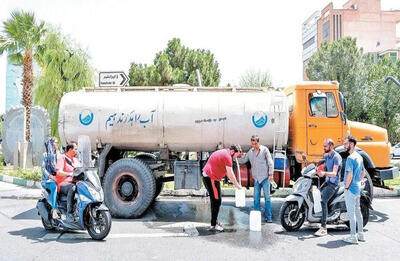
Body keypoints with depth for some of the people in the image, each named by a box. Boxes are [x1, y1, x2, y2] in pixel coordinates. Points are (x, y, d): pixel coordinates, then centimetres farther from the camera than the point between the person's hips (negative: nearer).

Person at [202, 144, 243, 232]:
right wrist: (237, 185, -3)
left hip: (208, 177, 11)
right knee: (216, 202, -7)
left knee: (215, 201, 18)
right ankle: (213, 226, -3)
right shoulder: (227, 156, -15)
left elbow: (227, 172, 22)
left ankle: (214, 222, 27)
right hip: (211, 178, -11)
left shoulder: (224, 153, 17)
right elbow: (230, 175, -14)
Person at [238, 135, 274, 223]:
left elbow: (270, 162, -2)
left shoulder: (264, 149, 0)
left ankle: (268, 216, 6)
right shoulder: (250, 152, 11)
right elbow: (243, 160, 17)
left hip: (265, 177, -4)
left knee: (267, 197, -1)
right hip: (256, 178, 4)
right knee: (256, 198, 4)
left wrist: (271, 174, -9)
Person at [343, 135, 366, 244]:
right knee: (357, 211, 17)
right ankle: (361, 234, 26)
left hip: (350, 189, -9)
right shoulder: (359, 156, 11)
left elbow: (350, 175, -24)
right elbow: (363, 173, 20)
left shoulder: (350, 158, -19)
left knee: (351, 212, -3)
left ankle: (353, 237, 3)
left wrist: (346, 187, -13)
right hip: (358, 188, 9)